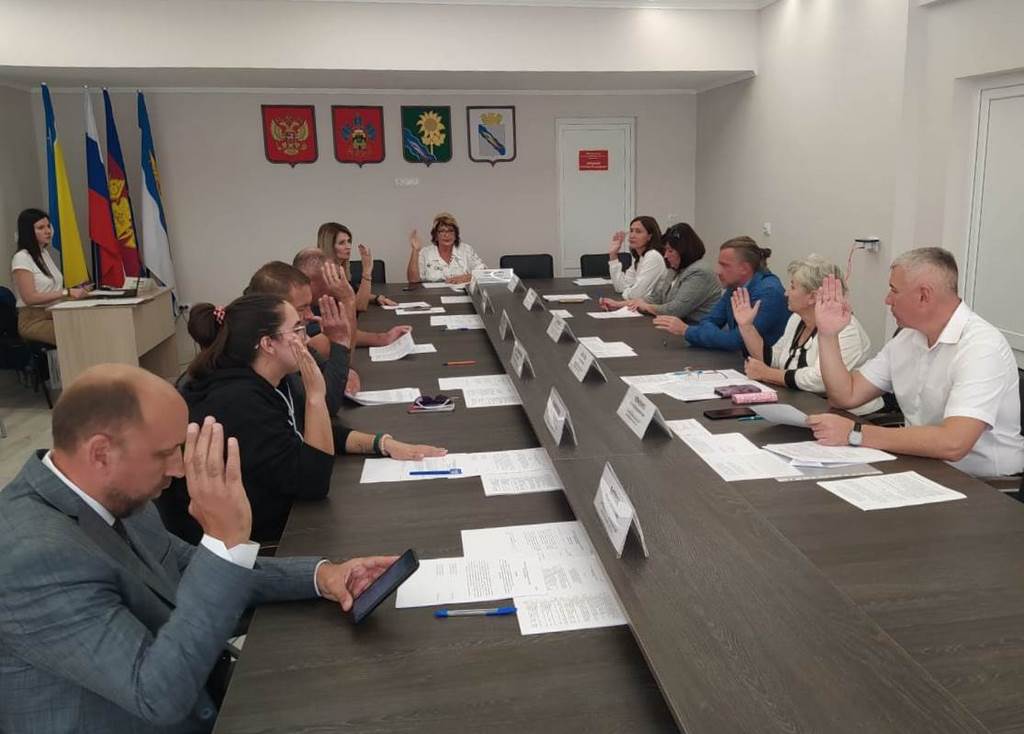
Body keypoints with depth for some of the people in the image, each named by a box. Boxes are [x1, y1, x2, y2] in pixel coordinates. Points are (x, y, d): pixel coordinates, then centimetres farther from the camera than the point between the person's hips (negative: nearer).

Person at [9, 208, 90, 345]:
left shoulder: (45, 253, 17)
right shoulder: (21, 258, -8)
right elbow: (30, 298, -16)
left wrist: (74, 291, 0)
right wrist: (67, 292, -22)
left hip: (54, 315, 7)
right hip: (34, 320, -7)